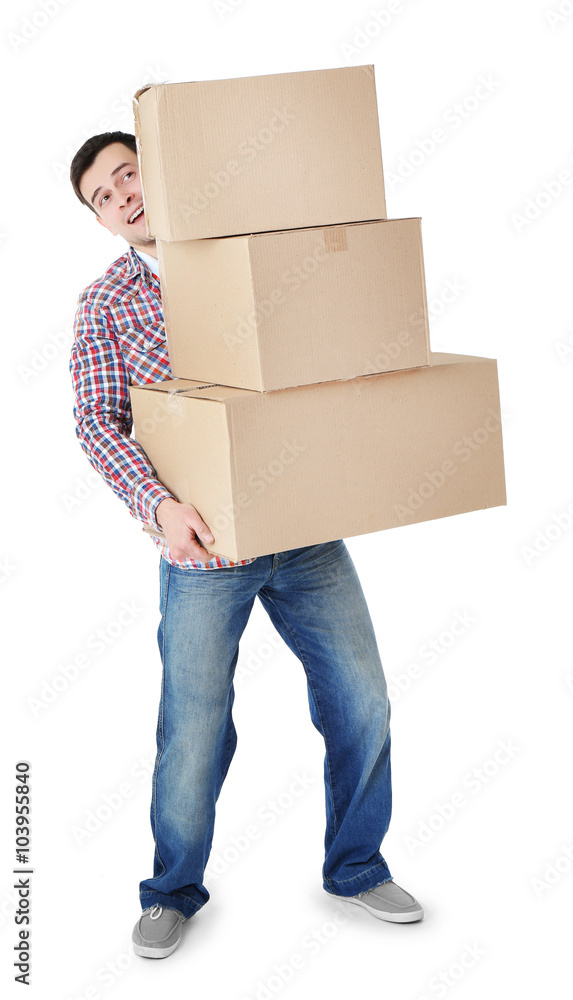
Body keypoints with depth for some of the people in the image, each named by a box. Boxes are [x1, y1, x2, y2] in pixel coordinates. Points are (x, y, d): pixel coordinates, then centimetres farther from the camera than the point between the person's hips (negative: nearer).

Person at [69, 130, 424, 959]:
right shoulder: (106, 302, 4)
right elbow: (98, 423, -5)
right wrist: (159, 503, -22)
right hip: (202, 548, -2)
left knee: (361, 701, 6)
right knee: (195, 727, 1)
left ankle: (355, 867, 29)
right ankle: (175, 890, 26)